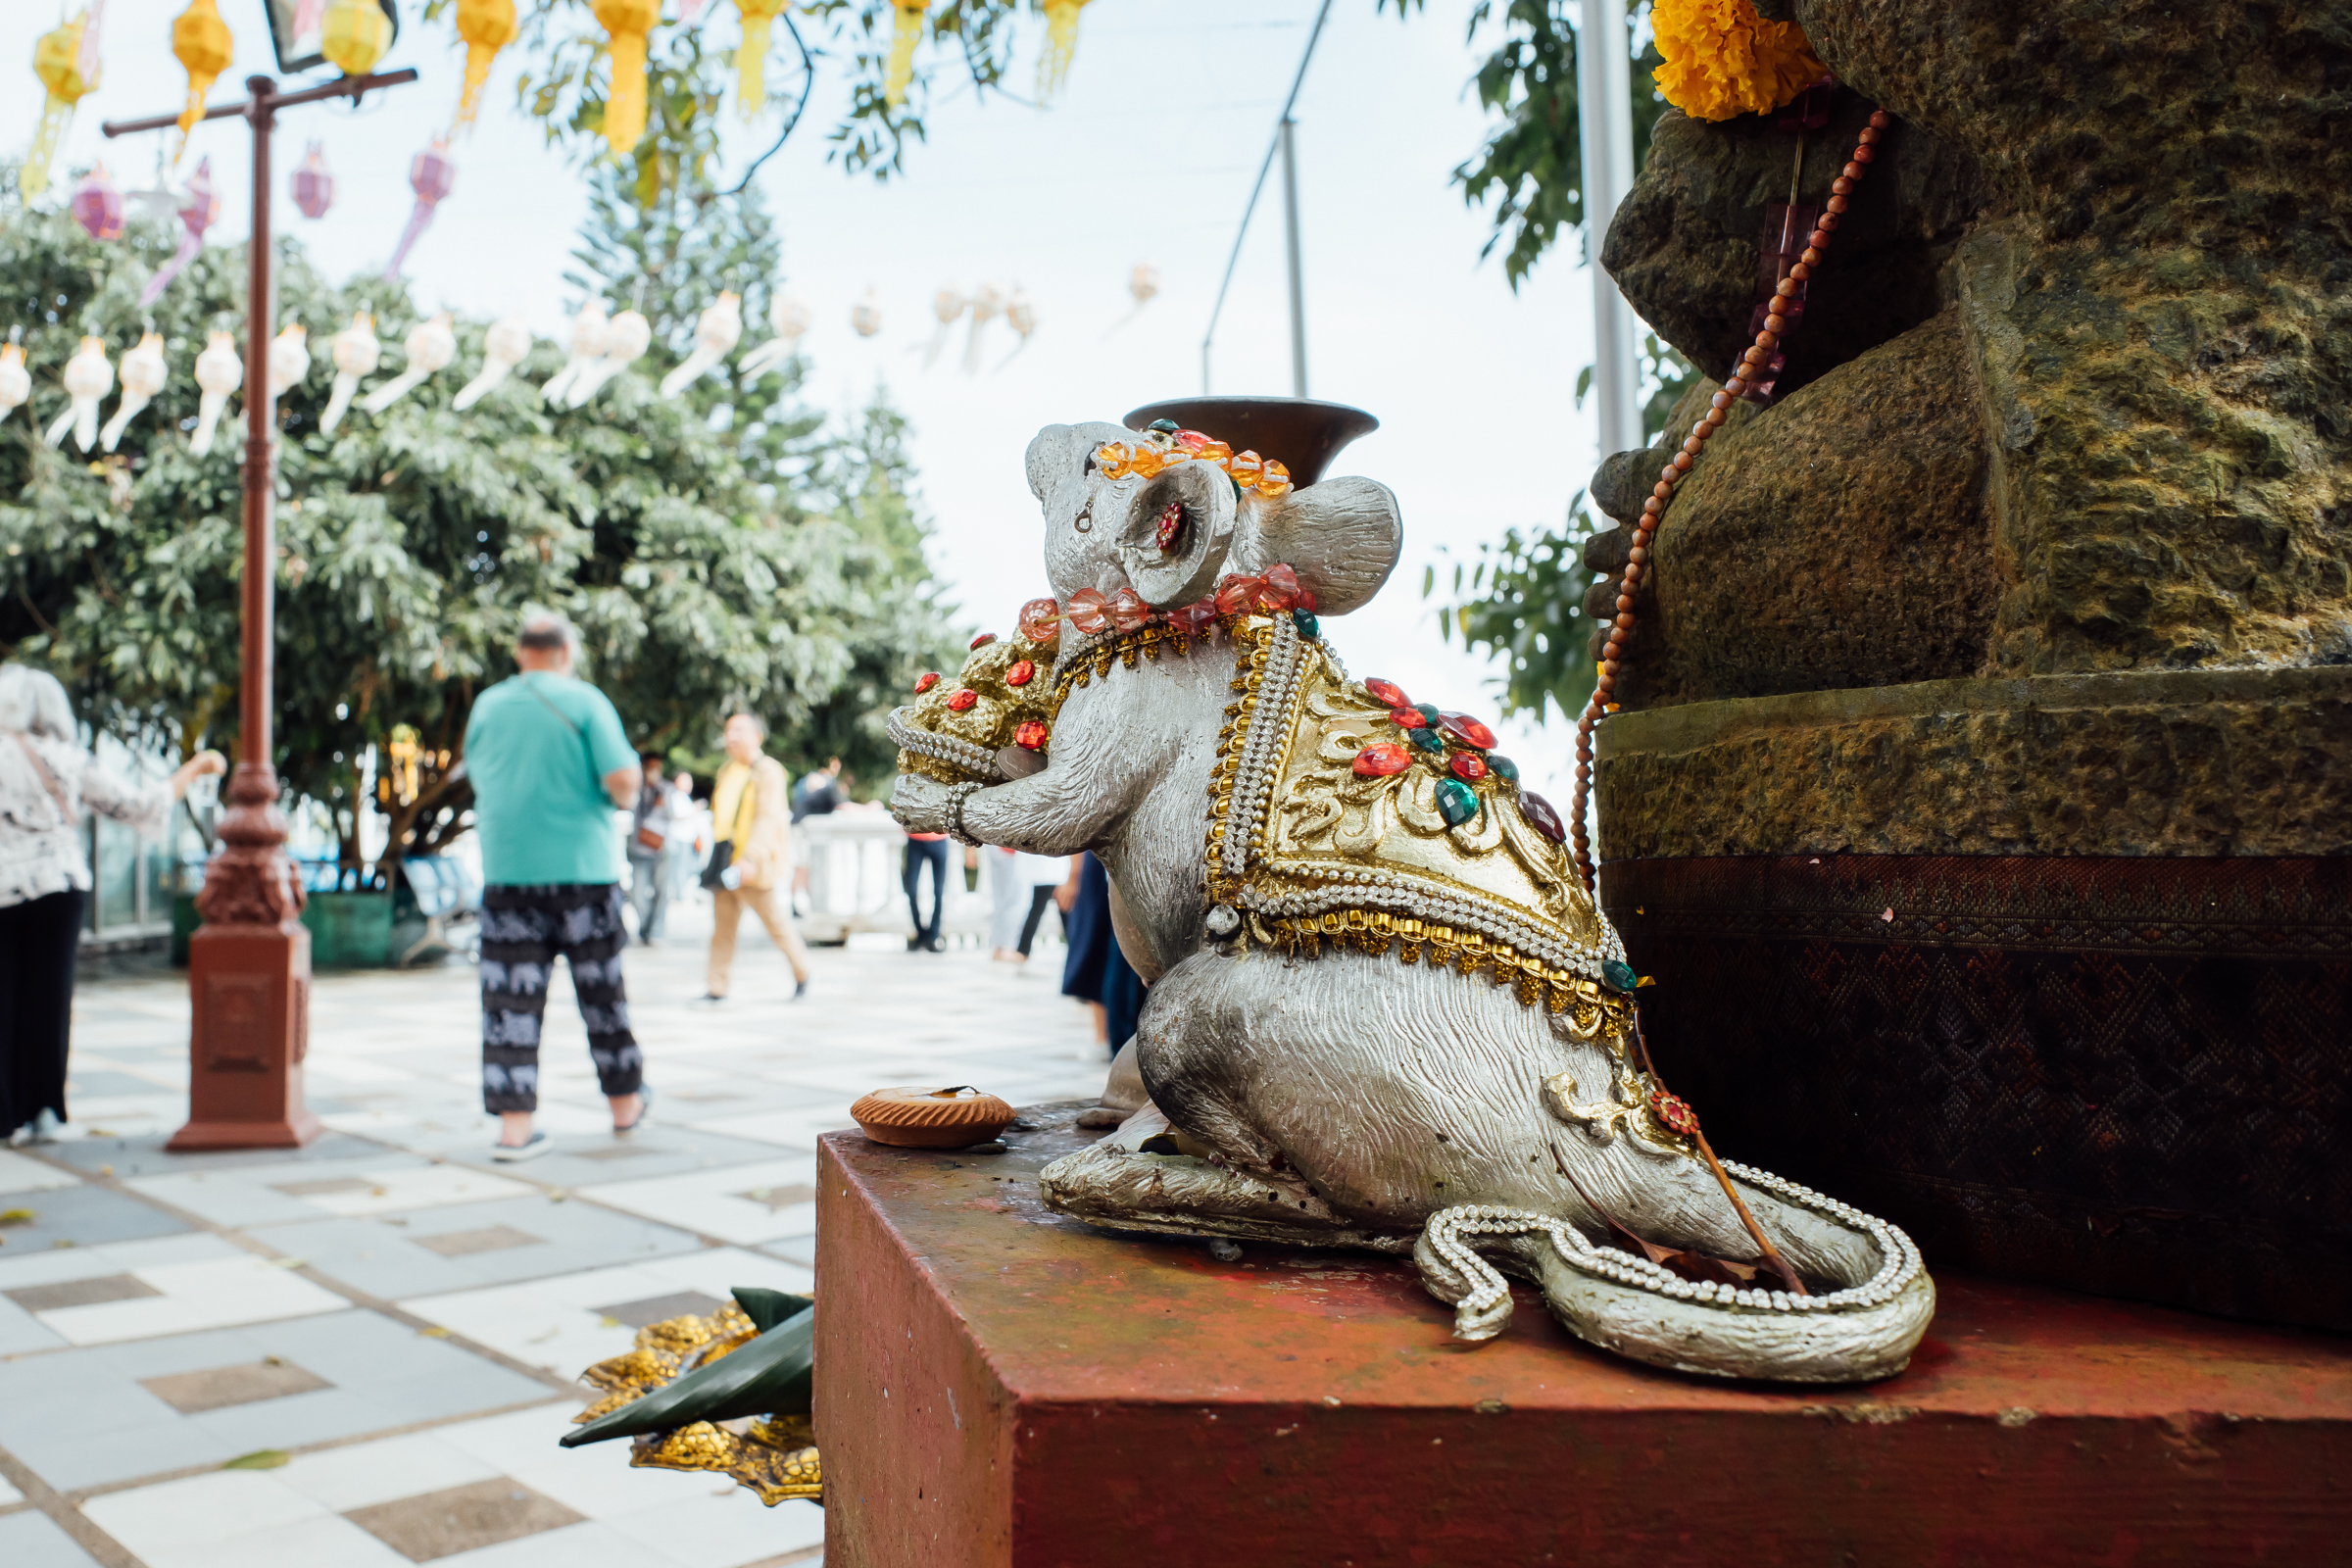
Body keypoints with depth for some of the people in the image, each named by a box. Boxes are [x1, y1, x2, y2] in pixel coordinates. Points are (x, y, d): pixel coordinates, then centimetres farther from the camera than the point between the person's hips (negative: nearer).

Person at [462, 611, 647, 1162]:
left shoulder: (486, 705, 8)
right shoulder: (584, 702, -5)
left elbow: (478, 780, 19)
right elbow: (623, 780, -14)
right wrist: (625, 797, 7)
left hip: (505, 871, 3)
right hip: (581, 866, -3)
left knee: (510, 1000, 3)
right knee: (601, 992, 10)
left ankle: (513, 1126, 0)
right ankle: (624, 1103, 24)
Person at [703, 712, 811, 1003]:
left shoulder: (768, 772, -9)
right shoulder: (727, 772, 16)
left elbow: (767, 819, -18)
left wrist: (749, 859, -28)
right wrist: (716, 853, 21)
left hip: (753, 865, -7)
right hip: (726, 863, 7)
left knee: (776, 922, 3)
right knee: (722, 925, 3)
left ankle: (802, 973, 21)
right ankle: (716, 987, 5)